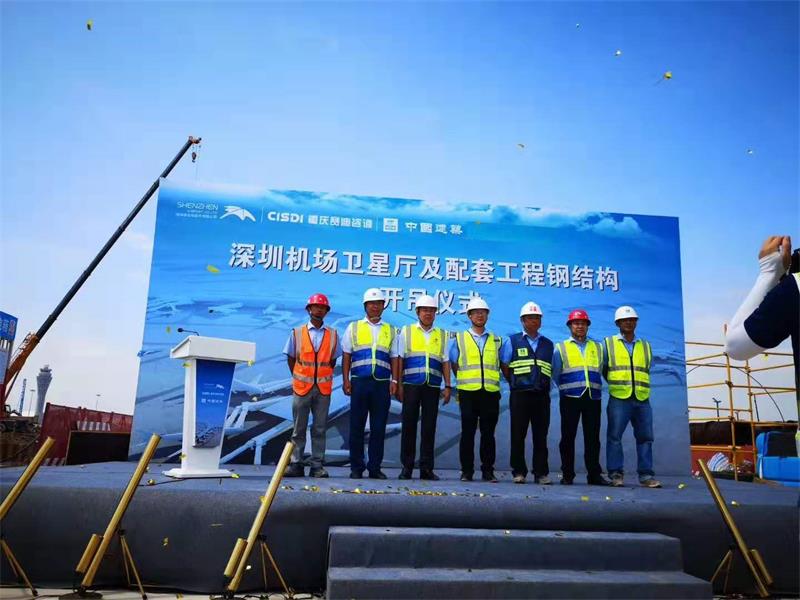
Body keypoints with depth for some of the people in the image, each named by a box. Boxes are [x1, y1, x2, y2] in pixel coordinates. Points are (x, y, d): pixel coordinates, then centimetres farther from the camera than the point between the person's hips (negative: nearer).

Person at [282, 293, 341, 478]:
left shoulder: (333, 335, 6)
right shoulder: (297, 333, 4)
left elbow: (333, 360, 12)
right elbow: (290, 359, 9)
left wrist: (325, 377, 4)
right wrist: (298, 378, 4)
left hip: (323, 388, 1)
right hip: (302, 387, -1)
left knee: (320, 428, 4)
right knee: (299, 428, 5)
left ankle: (317, 465, 9)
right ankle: (296, 464, 10)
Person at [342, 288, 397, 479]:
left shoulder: (390, 330, 14)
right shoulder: (354, 327, 11)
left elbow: (394, 358, 12)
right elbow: (346, 356, 7)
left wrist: (394, 380, 1)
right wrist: (345, 380, -1)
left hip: (382, 383, 1)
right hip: (359, 382, -1)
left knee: (379, 427, 3)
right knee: (357, 426, 2)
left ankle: (375, 467, 12)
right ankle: (356, 468, 10)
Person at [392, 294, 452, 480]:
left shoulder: (442, 335, 14)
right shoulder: (406, 331, 9)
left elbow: (445, 362, 12)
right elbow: (398, 359, 5)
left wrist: (447, 386, 5)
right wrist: (398, 385, -2)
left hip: (433, 387, 2)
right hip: (411, 385, -1)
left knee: (429, 427, 3)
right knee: (409, 425, 1)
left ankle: (426, 468, 9)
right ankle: (406, 467, 9)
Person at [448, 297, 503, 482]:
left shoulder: (497, 341, 13)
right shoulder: (458, 339, 9)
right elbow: (452, 364, 11)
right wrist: (464, 379, 8)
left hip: (490, 393, 1)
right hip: (468, 392, -1)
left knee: (488, 434, 4)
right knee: (468, 433, 1)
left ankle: (488, 471, 12)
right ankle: (466, 471, 9)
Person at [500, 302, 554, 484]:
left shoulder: (548, 344, 13)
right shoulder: (512, 341, 5)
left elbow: (551, 370, 17)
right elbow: (504, 366, 5)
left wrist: (543, 384, 8)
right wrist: (515, 383, 6)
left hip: (542, 395, 2)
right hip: (520, 395, -2)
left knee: (541, 436, 4)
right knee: (518, 435, 1)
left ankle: (541, 473, 12)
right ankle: (519, 472, 10)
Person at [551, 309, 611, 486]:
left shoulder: (598, 347, 15)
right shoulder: (561, 348, 8)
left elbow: (599, 372, 18)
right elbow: (556, 375, 8)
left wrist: (593, 390, 11)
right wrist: (566, 390, 7)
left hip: (593, 398, 2)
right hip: (570, 398, -2)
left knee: (593, 438, 4)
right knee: (568, 437, 1)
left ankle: (594, 474, 11)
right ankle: (567, 475, 7)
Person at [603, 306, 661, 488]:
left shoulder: (646, 346, 15)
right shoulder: (609, 343, 6)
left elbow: (646, 370, 20)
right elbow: (603, 369, 8)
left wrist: (638, 386, 12)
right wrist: (617, 384, 7)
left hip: (642, 400, 3)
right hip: (618, 399, -3)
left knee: (645, 437, 3)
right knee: (614, 437, -4)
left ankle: (646, 475, 10)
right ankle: (616, 474, 3)